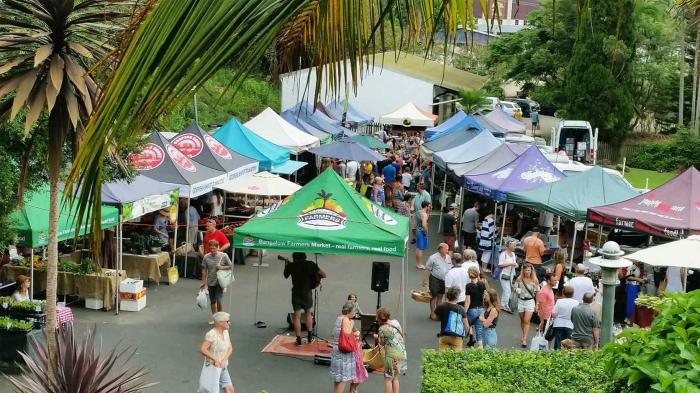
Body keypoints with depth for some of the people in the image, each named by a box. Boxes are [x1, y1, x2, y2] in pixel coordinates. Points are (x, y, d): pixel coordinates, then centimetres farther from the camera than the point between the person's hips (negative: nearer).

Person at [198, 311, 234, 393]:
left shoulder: (225, 332, 3)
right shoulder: (211, 334, -22)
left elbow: (230, 348, 1)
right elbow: (202, 349, -30)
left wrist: (224, 360, -15)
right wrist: (215, 359, -26)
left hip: (223, 368, 7)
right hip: (212, 368, -7)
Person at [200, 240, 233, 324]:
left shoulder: (224, 256, -8)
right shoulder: (206, 257, -4)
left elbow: (230, 266, 1)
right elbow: (204, 270, 3)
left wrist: (222, 267, -16)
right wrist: (203, 282, 3)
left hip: (219, 282, -3)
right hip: (210, 282, 3)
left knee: (219, 300, -12)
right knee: (212, 301, 12)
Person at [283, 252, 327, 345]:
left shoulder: (291, 265, -4)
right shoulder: (310, 264, -8)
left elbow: (286, 276, 14)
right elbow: (323, 275, -10)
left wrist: (286, 265, 28)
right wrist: (317, 276, 10)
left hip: (296, 294, 0)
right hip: (307, 293, 0)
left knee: (297, 316, 7)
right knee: (308, 313, 20)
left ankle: (299, 340, 5)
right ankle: (310, 337, 21)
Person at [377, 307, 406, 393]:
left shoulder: (382, 328, -15)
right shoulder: (396, 322, 5)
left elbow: (382, 343, -5)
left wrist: (377, 337, 13)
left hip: (392, 354, -7)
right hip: (402, 353, 8)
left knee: (388, 379, 2)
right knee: (395, 378, 18)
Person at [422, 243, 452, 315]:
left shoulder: (448, 257, 3)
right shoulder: (433, 258, -14)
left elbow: (450, 269, 13)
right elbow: (427, 270, -10)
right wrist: (425, 282, -10)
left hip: (444, 280, 5)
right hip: (435, 280, -5)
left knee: (440, 297, 15)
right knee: (434, 296, 5)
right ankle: (432, 313, 14)